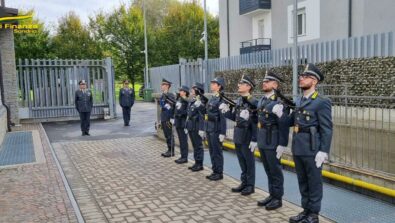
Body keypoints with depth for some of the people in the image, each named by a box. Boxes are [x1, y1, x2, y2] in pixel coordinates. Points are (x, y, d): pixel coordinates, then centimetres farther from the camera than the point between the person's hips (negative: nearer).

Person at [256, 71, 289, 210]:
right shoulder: (261, 101, 12)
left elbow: (284, 125, -18)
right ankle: (272, 195, 27)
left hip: (273, 142, -8)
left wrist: (282, 144, -20)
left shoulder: (279, 101, -14)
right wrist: (256, 139, 16)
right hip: (262, 142, 8)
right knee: (268, 170, 15)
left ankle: (278, 198, 14)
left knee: (275, 171, 3)